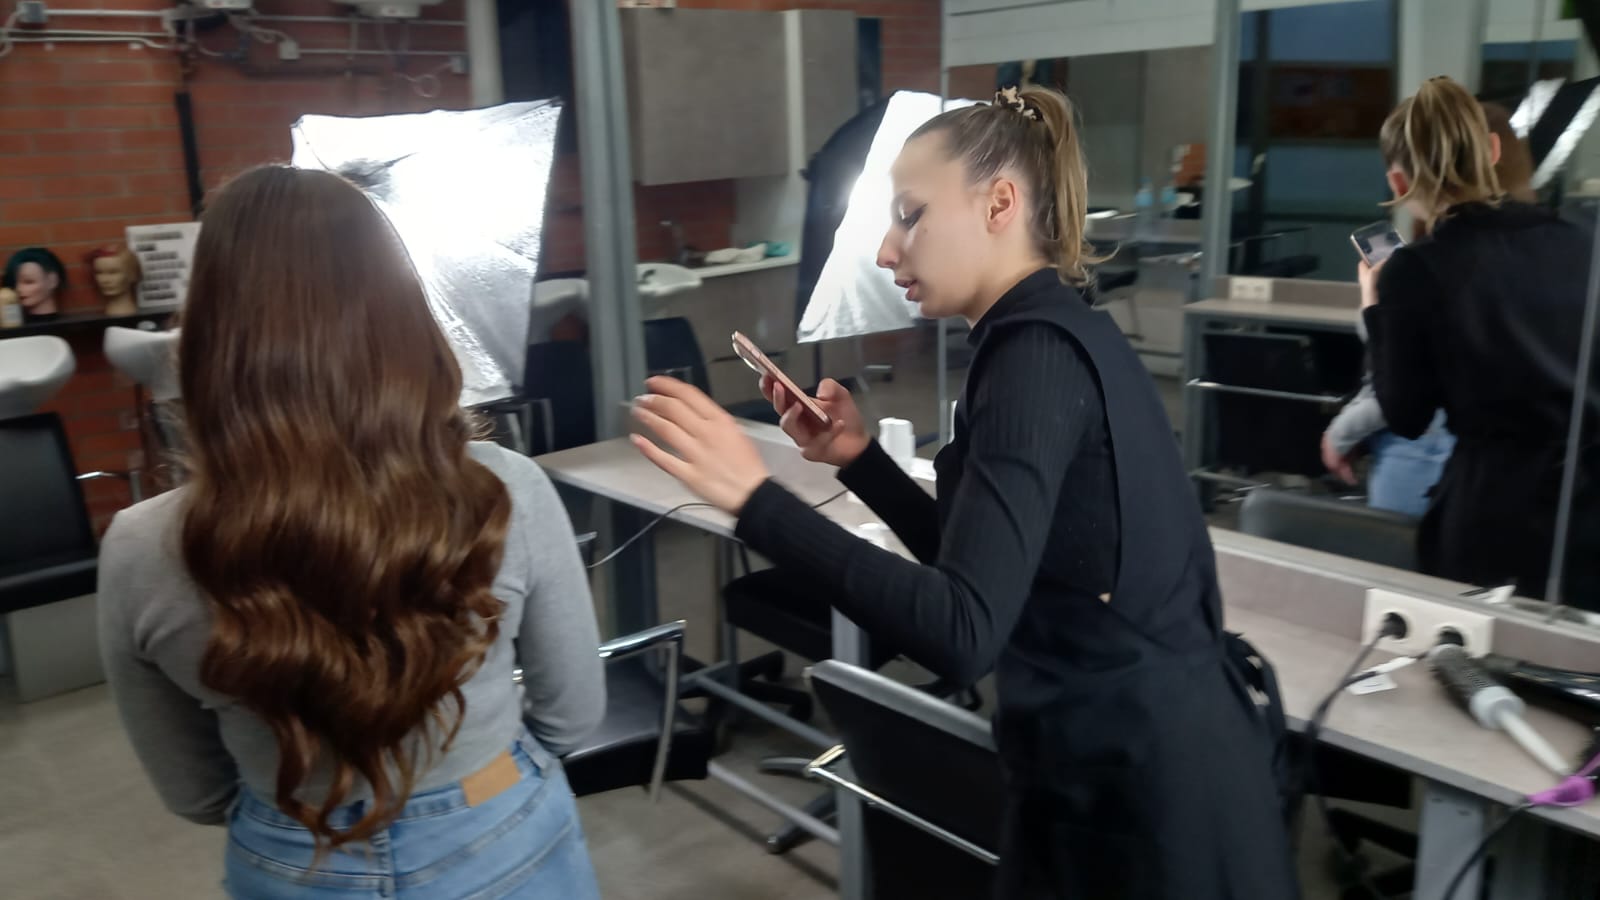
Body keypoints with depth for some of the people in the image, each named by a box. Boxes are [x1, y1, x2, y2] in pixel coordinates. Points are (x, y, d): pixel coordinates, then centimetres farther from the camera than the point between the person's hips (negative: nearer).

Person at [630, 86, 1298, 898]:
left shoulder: (1037, 353, -20)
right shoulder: (1061, 337, 9)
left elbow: (961, 633, -30)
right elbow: (986, 574, 12)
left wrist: (756, 500, -32)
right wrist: (859, 459, 4)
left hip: (1143, 795, -9)